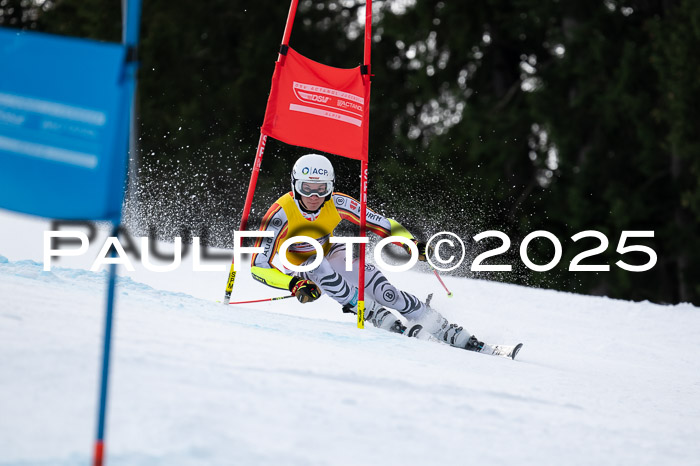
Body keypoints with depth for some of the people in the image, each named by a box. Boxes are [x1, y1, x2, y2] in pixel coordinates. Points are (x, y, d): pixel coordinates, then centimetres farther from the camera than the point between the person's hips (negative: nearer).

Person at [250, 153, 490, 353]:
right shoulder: (281, 213, -31)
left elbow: (385, 225, -15)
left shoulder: (337, 204, -23)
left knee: (384, 292, -21)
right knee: (317, 266, -37)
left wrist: (410, 243, -34)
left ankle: (455, 335, -17)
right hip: (298, 270, -1)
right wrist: (294, 285, -46)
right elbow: (258, 267, -31)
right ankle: (383, 319, -31)